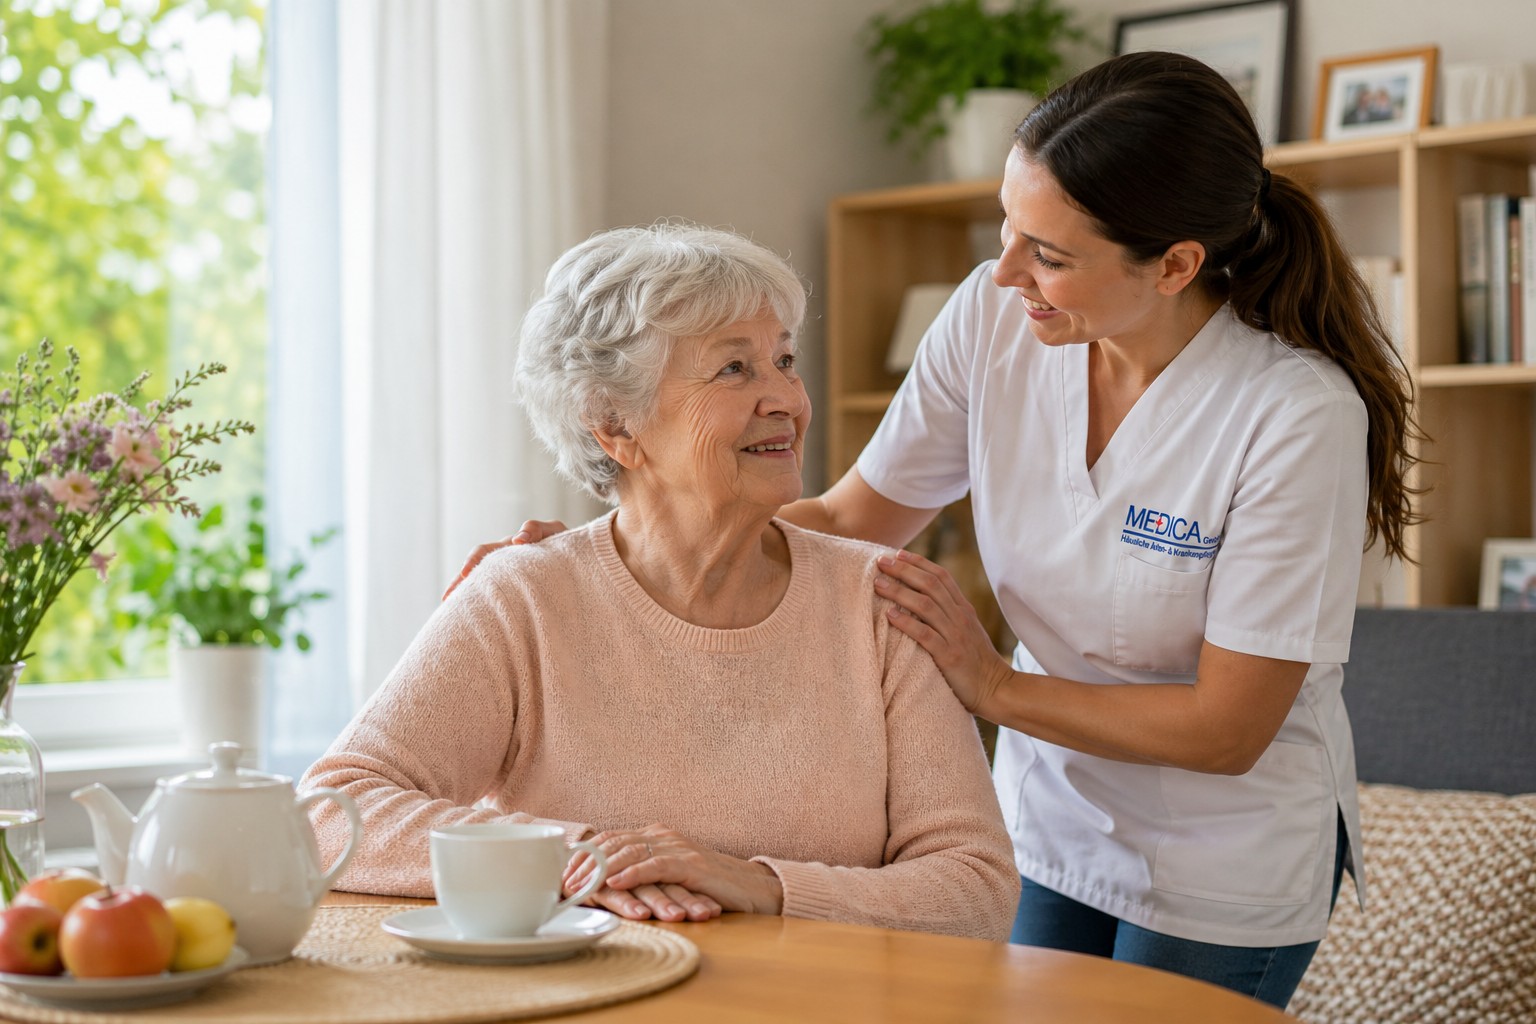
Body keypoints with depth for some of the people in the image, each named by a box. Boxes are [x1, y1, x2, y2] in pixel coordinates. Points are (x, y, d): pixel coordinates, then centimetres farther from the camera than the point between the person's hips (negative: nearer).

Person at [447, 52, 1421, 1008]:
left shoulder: (1301, 415, -28)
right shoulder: (994, 317, -14)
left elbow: (1225, 730, -23)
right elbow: (849, 522, -4)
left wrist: (994, 685, -22)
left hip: (1223, 870, -4)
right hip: (1048, 822, 4)